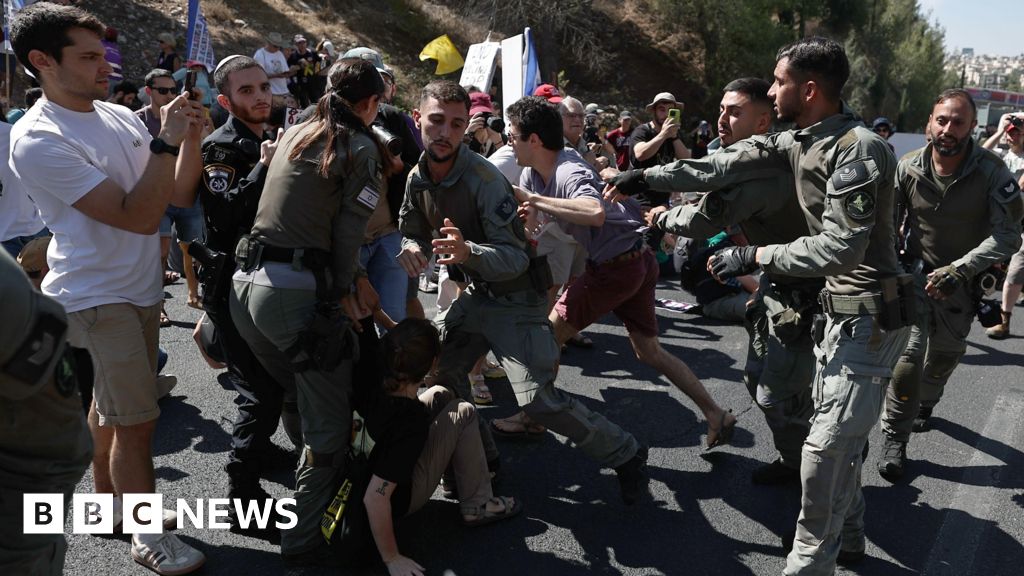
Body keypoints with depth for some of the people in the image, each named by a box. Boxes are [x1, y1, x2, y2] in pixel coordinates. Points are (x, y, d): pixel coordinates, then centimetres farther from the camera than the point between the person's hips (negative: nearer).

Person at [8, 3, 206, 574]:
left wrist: (192, 139, -10)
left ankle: (111, 502, 40)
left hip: (140, 288, 8)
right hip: (97, 297, -7)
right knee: (138, 419, -3)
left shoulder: (120, 116, 2)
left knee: (111, 404, 21)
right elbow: (139, 216, -26)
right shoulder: (38, 140, -20)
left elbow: (175, 193, 5)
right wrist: (167, 141, -24)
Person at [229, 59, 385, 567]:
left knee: (296, 392, 25)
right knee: (329, 422, 5)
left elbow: (302, 215, 13)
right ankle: (303, 540, 11)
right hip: (298, 292, -8)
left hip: (247, 281, 8)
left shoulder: (293, 134, 16)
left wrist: (350, 277, 11)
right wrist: (342, 292, 8)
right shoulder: (360, 148, -5)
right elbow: (347, 234, -8)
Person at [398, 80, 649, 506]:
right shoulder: (417, 179, -2)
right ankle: (482, 457, 28)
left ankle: (624, 455, 4)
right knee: (437, 367, 9)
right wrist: (410, 247, -15)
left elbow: (516, 258, -25)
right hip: (476, 294, 8)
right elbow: (411, 232, 10)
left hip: (516, 298, -8)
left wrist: (468, 251, -45)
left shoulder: (485, 179, -24)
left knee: (538, 400, -16)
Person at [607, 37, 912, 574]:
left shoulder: (858, 148, -23)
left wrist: (755, 257, -22)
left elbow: (842, 248, -28)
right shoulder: (797, 141, 5)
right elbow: (725, 167, 8)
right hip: (841, 308, 9)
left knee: (826, 447, -5)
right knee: (836, 432, 20)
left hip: (870, 314, -9)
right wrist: (646, 177, 8)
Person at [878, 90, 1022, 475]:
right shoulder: (909, 167, -13)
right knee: (908, 352, -13)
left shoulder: (992, 172, -17)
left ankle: (925, 402, 50)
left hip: (963, 280, 1)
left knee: (946, 354, 18)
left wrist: (958, 270, -27)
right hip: (916, 271, 0)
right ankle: (895, 439, 0)